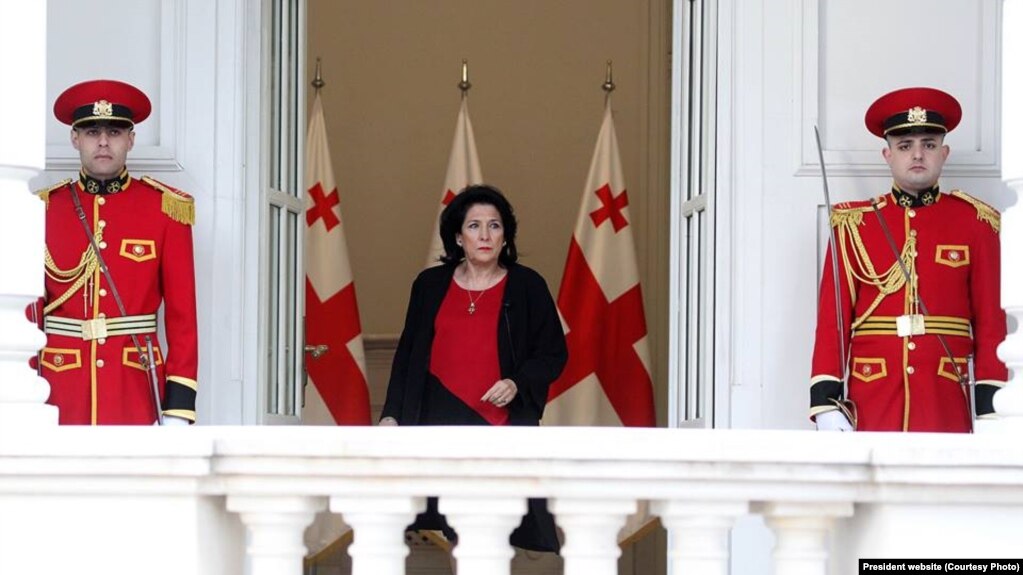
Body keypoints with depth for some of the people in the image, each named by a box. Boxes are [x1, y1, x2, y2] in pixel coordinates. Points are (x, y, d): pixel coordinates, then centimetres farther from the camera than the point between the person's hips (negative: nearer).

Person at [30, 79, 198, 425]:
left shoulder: (165, 208, 4)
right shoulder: (44, 210, 7)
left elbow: (183, 315, 2)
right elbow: (29, 312, 7)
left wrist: (178, 410, -5)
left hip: (135, 391, -1)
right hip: (61, 392, 1)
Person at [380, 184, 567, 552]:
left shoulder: (527, 286, 3)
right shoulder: (430, 285, 9)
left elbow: (554, 353, 6)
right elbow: (407, 355, 14)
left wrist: (518, 383, -11)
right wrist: (391, 414, 7)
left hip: (505, 426, -2)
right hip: (441, 424, 2)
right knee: (455, 535, -3)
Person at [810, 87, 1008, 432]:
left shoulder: (975, 222, 7)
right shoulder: (854, 223, 8)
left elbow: (992, 321, 5)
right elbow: (832, 320, 4)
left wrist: (991, 411, -2)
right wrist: (826, 403, -5)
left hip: (946, 403, 0)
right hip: (872, 404, 0)